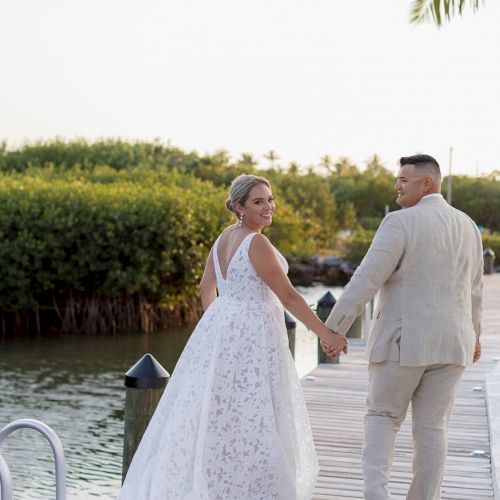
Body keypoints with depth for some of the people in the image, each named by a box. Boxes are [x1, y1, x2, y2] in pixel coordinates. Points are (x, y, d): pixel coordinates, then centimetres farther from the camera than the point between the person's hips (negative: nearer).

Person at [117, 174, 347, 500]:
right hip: (252, 336, -9)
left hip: (222, 328, 9)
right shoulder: (257, 243, -18)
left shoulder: (225, 237, 8)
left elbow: (207, 287, 16)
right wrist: (326, 333, -12)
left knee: (217, 410, 15)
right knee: (251, 417, 1)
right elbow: (288, 295, -18)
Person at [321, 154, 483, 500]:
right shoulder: (466, 226, 9)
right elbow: (472, 289, 19)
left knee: (382, 417, 11)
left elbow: (366, 280, -17)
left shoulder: (401, 222, -12)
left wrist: (334, 328, -13)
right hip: (448, 342, 5)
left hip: (404, 341, -5)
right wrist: (473, 334, 33)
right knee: (431, 428, 11)